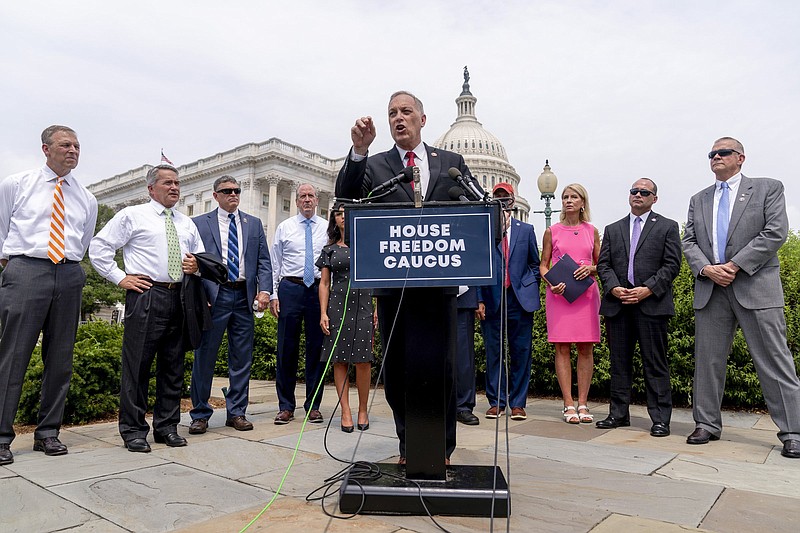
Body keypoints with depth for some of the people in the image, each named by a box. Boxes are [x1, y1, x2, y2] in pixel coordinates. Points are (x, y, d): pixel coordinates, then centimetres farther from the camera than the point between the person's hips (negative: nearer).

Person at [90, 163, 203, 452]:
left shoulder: (187, 223, 19)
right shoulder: (132, 215, 5)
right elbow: (98, 247, 2)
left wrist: (196, 266, 4)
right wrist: (120, 278, -5)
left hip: (179, 297, 5)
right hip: (146, 296, -5)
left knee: (173, 364, 8)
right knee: (137, 363, -3)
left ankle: (166, 427, 19)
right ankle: (134, 430, 7)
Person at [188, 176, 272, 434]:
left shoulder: (254, 224, 15)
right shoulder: (199, 223, 7)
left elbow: (263, 261, 10)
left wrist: (264, 290, -5)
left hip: (244, 296, 3)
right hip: (214, 296, -2)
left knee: (242, 359, 7)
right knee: (204, 357, 2)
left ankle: (236, 412, 18)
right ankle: (200, 414, 15)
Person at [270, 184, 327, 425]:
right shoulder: (284, 227, 10)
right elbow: (275, 263, 8)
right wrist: (273, 294, -1)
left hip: (319, 289, 0)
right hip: (290, 289, 0)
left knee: (316, 348, 4)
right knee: (287, 348, 1)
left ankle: (313, 406, 15)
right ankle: (286, 406, 12)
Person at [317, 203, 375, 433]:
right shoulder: (329, 250, 13)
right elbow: (324, 283, 9)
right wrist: (323, 313, -1)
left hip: (363, 305, -1)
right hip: (338, 307, 1)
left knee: (363, 360, -4)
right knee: (340, 360, 0)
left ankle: (363, 411, 10)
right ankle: (345, 412, 8)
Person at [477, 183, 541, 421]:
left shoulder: (526, 230, 12)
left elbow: (534, 263, 16)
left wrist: (529, 289, 3)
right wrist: (480, 299, -4)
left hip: (520, 299, 2)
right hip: (491, 300, -1)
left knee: (521, 352, 4)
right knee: (493, 352, 5)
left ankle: (518, 403, 15)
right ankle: (496, 402, 15)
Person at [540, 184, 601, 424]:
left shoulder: (592, 231, 11)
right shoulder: (552, 231, 7)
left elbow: (601, 264, 16)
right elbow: (543, 265, 8)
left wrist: (590, 269, -6)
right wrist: (551, 282, -10)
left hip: (586, 293, 1)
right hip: (558, 293, -1)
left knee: (585, 348, 2)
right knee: (562, 348, -3)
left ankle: (582, 404, 9)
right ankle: (569, 405, 3)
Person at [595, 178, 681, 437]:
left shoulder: (667, 227, 8)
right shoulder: (612, 229, 17)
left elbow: (672, 265, -1)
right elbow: (603, 264, 11)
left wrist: (648, 289, -13)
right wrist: (614, 288, -7)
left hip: (652, 304, -3)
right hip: (617, 304, 3)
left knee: (655, 364, -1)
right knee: (619, 362, 8)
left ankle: (660, 419, 6)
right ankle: (619, 414, 16)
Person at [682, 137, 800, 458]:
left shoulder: (768, 188, 7)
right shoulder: (698, 200, 18)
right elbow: (689, 242, 11)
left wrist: (735, 265, -13)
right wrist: (707, 269, -9)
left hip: (756, 287, -4)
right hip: (710, 289, 4)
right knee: (708, 360, 6)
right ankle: (707, 425, 16)